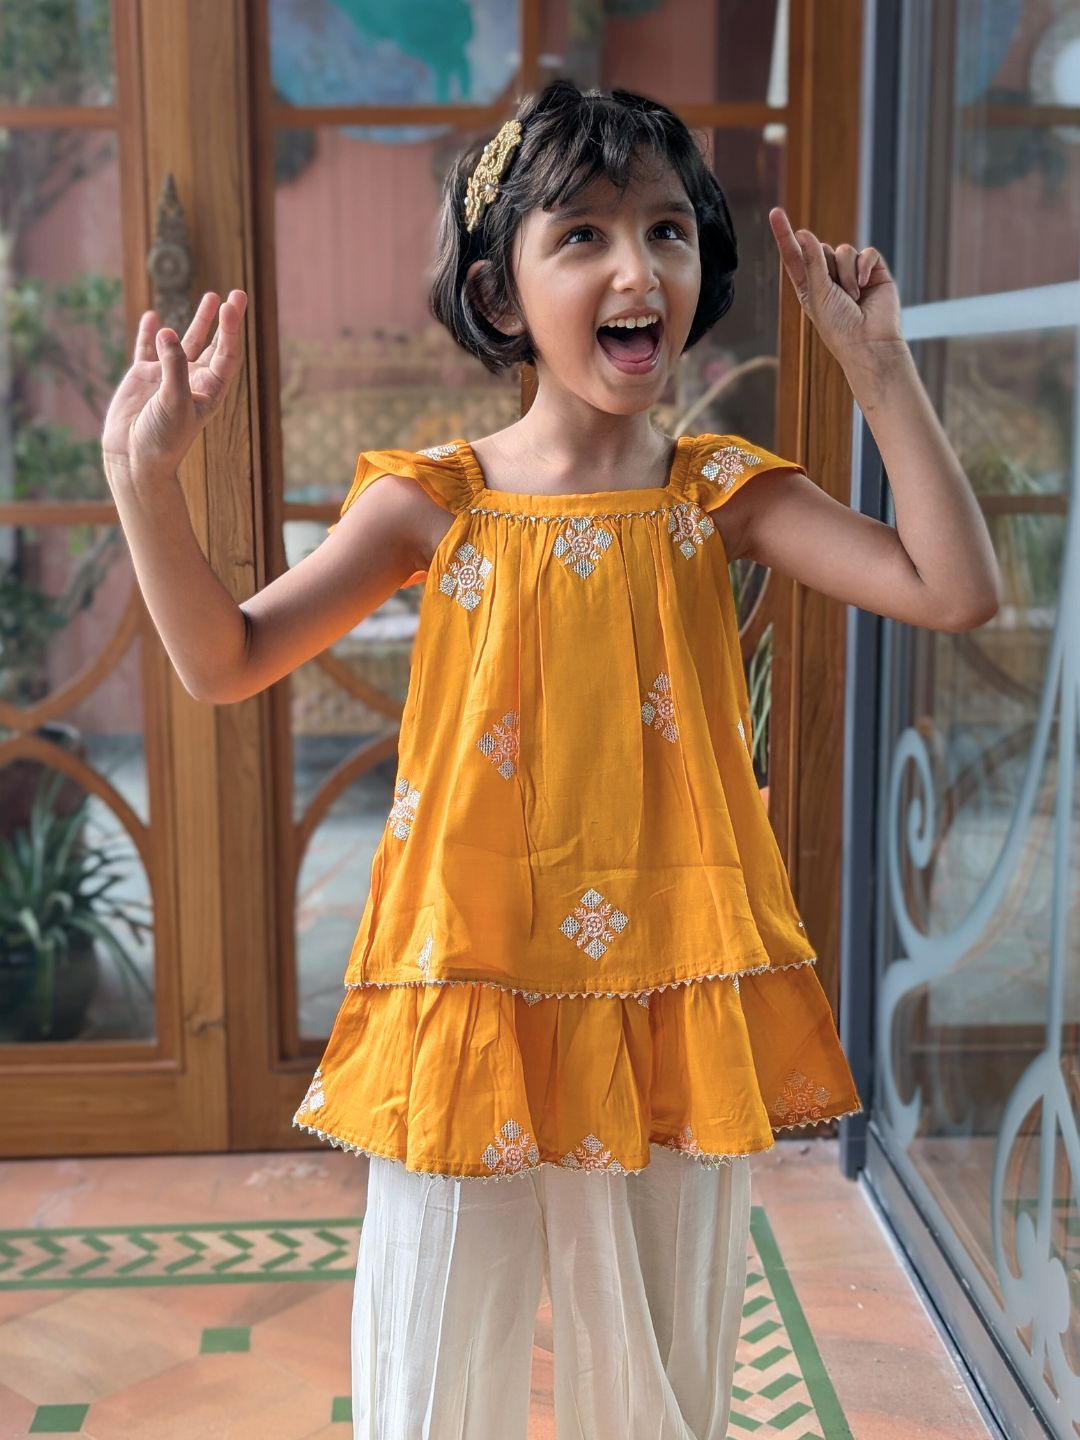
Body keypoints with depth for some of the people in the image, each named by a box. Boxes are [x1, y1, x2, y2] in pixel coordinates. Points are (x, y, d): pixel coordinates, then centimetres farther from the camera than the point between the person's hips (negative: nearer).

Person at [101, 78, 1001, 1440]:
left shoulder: (719, 493, -1)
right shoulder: (436, 500, -4)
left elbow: (956, 591, -9)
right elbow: (226, 661, -4)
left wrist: (880, 369, -10)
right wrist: (145, 471, -15)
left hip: (672, 1002, 1)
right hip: (473, 992, -1)